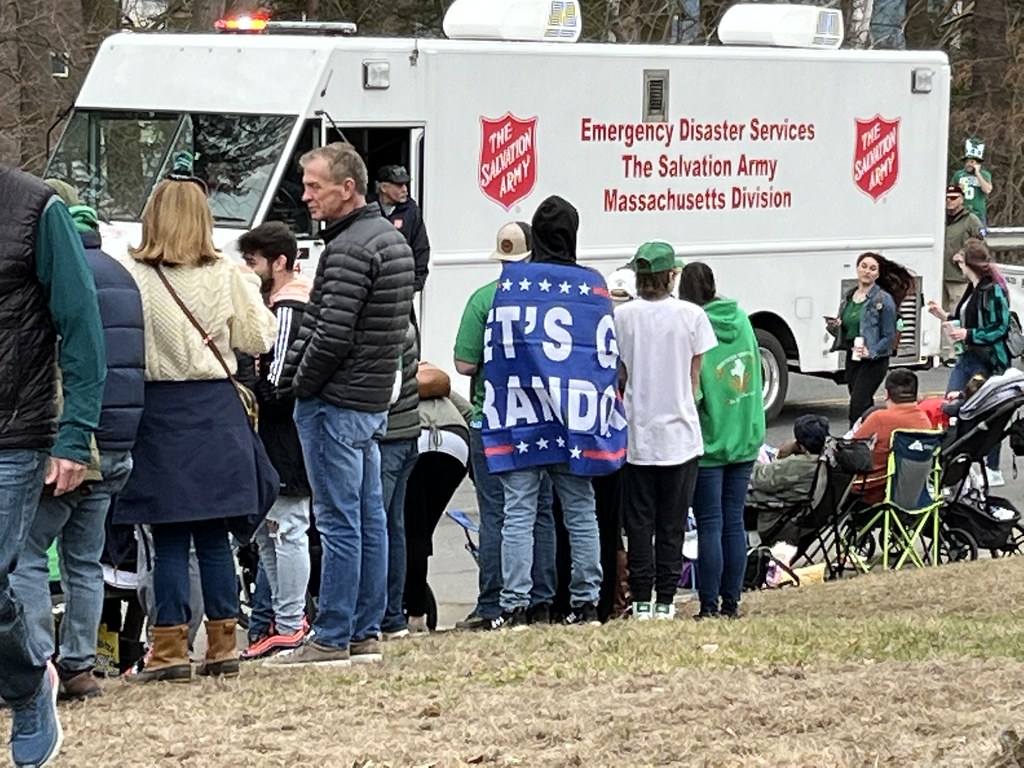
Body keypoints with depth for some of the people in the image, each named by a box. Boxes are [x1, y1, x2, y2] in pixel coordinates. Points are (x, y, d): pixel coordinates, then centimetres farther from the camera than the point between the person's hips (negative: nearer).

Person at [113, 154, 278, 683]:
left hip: (158, 410, -3)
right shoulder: (227, 276, -1)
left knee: (169, 540, 2)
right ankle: (223, 647, 12)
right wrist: (249, 290, 20)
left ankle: (170, 651, 2)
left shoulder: (133, 276, -11)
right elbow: (260, 338, 6)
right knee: (214, 537, 9)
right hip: (216, 410, 3)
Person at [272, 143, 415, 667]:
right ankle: (365, 633, 14)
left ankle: (331, 639, -4)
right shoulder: (392, 240, 14)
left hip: (335, 402, -10)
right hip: (374, 401, 10)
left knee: (338, 522, -7)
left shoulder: (349, 249, -17)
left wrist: (300, 383, -8)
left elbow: (332, 334, -23)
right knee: (368, 519, 10)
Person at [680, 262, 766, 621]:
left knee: (710, 526, -1)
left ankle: (710, 605, -1)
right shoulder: (741, 319, 3)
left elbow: (691, 394, -18)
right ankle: (731, 602, 13)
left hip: (709, 443, -5)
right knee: (734, 521, 10)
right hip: (745, 439, 5)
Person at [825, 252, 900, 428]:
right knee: (865, 407, 10)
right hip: (852, 358, 6)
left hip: (874, 360, -6)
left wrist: (871, 352, -23)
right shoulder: (848, 298, 12)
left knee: (858, 406, -16)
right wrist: (834, 327, -3)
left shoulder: (883, 300, -6)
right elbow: (842, 332, 20)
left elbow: (889, 337, -8)